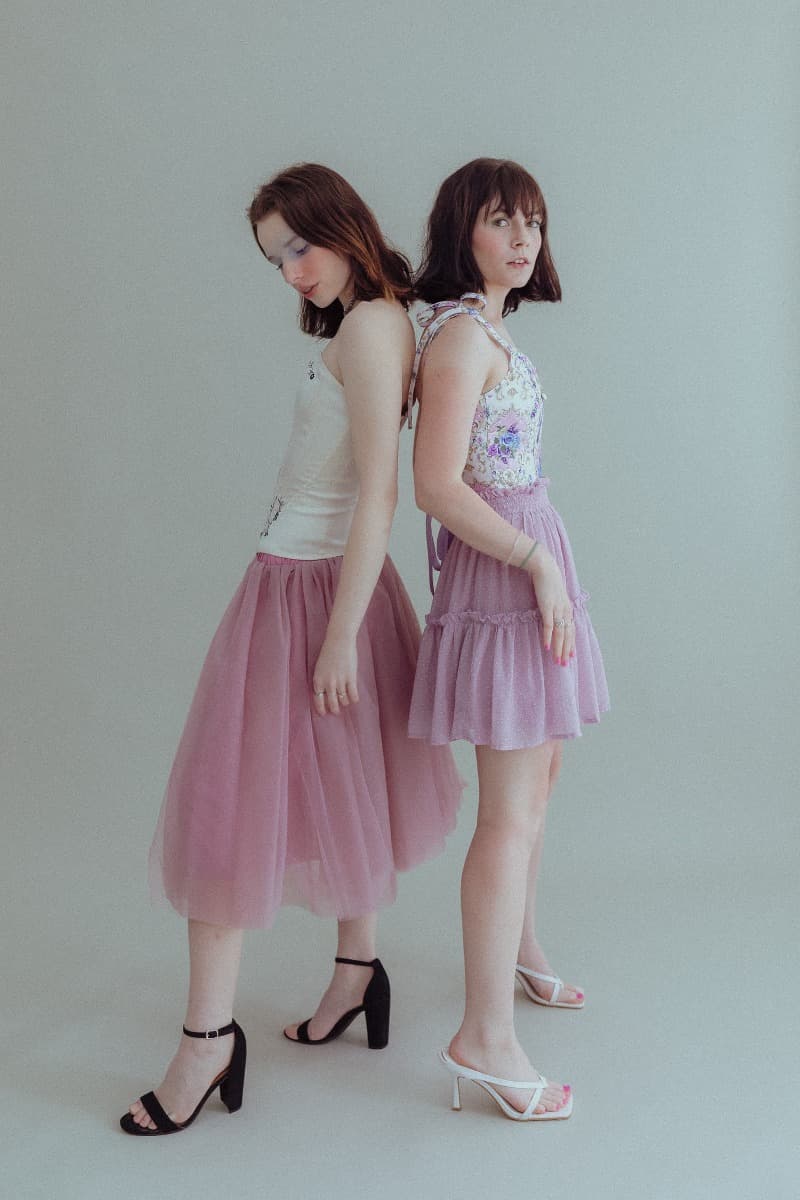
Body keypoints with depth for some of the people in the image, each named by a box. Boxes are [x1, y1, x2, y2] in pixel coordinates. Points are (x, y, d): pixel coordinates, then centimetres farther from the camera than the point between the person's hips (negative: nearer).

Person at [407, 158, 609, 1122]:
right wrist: (537, 562, -20)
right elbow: (438, 486, -23)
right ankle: (486, 1039, 0)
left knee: (537, 772, 22)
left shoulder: (485, 328, 14)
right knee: (510, 810, -7)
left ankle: (517, 951, 41)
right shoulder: (462, 333, -16)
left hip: (527, 557, 10)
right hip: (503, 570, -10)